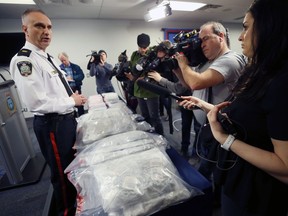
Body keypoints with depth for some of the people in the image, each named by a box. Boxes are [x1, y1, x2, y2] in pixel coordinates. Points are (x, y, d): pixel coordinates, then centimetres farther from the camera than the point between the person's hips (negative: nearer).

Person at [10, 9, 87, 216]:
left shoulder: (46, 57, 12)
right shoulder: (24, 60, -18)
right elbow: (37, 102, -27)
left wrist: (74, 97, 5)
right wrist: (72, 101, -17)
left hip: (66, 119, 10)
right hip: (52, 124, -9)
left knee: (73, 164, 26)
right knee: (62, 172, 9)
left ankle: (75, 197, 52)